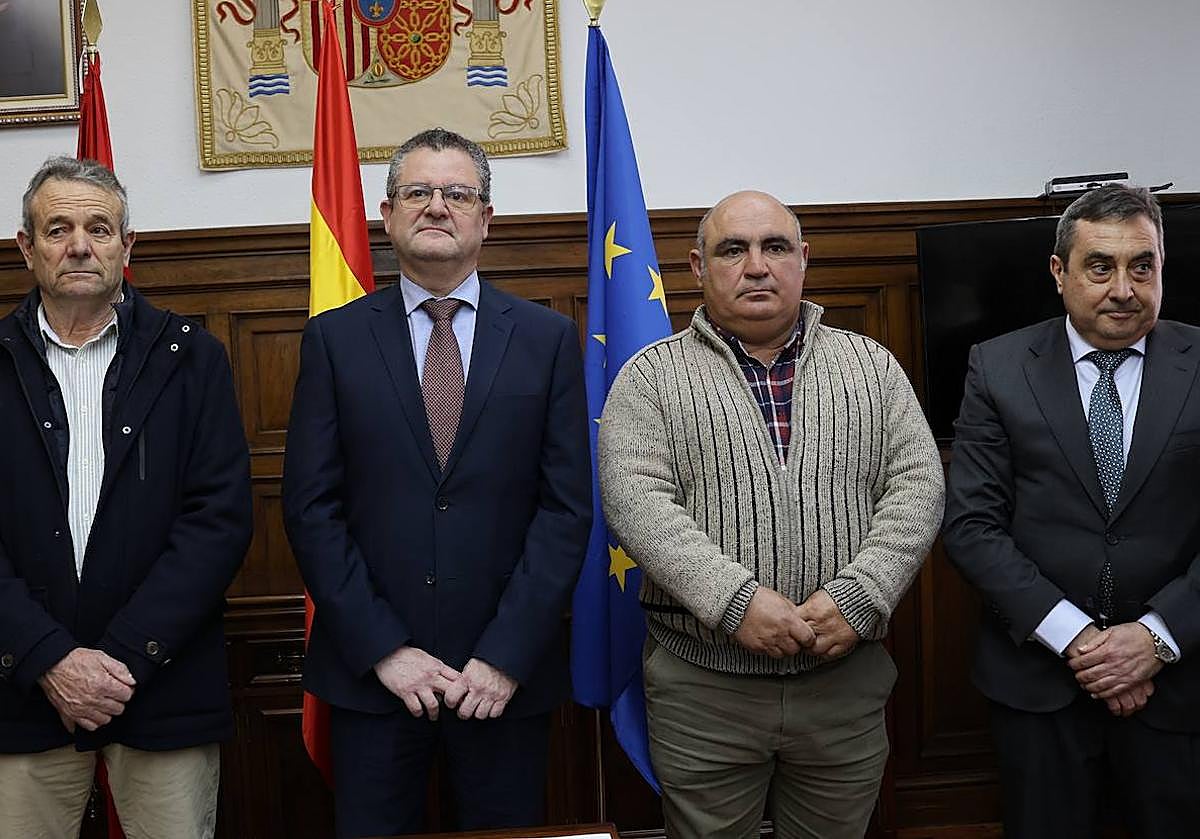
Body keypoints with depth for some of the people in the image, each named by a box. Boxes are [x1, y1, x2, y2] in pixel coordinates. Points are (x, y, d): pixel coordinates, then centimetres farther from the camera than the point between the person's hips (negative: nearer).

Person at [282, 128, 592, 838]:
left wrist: (507, 656, -9)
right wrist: (384, 650, -9)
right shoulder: (335, 339, 2)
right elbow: (311, 507, -2)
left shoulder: (548, 338, 2)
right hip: (370, 674, 0)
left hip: (509, 675, 0)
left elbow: (567, 506, -3)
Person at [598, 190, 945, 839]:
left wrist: (858, 596, -15)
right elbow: (634, 499, -12)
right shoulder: (653, 375, 0)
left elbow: (916, 485, -1)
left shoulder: (872, 366, 8)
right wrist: (733, 599, -22)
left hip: (847, 678, 2)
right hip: (701, 685, -2)